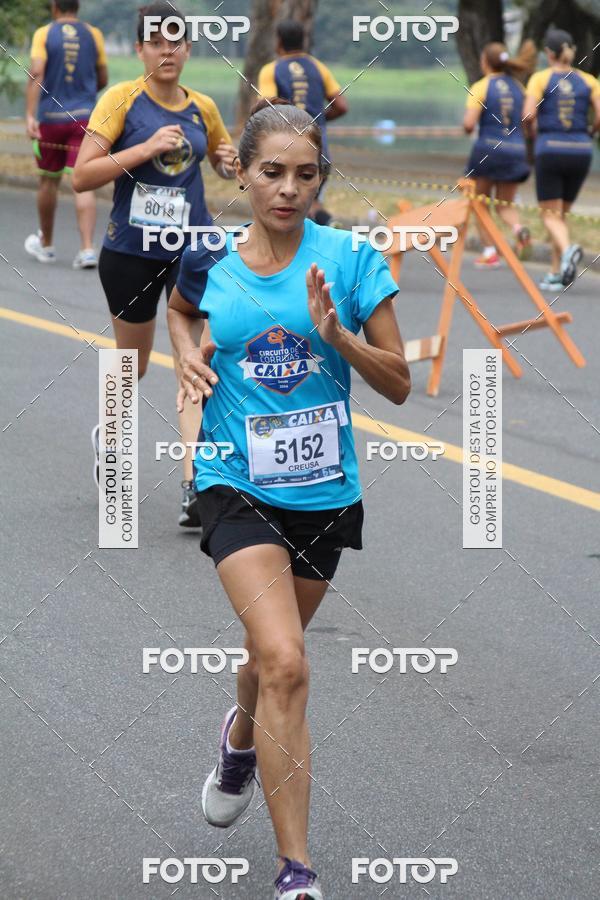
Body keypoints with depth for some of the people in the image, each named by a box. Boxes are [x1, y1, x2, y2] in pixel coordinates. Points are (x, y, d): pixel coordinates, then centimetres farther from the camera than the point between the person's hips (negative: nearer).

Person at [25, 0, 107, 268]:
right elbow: (103, 80, 11)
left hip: (51, 117, -1)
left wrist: (30, 116, -19)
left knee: (49, 180, 15)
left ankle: (45, 244, 30)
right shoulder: (93, 35, 5)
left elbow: (36, 73, -15)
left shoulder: (44, 34, -2)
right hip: (85, 116, 1)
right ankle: (87, 248, -17)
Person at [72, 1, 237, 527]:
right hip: (130, 250, -1)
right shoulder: (122, 100, -7)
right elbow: (82, 175, -13)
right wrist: (146, 149, -22)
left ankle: (195, 486, -18)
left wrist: (230, 160, 0)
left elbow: (222, 158, 24)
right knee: (134, 364, 15)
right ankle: (109, 434, 47)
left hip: (191, 248, 1)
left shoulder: (203, 108, 4)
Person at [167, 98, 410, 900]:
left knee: (275, 654, 20)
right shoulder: (209, 262, -3)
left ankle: (240, 740, 57)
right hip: (238, 484, -2)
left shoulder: (349, 259, -6)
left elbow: (399, 384, -4)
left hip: (323, 492, 2)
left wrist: (336, 335, -20)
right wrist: (188, 356, 3)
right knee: (285, 665, -20)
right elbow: (180, 309, 23)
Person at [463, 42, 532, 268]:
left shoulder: (481, 87, -6)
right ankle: (519, 229, -19)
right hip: (516, 150, 4)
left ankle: (490, 252, 5)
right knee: (505, 204, 12)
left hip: (488, 148, -4)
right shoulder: (518, 86, 8)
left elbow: (469, 124, -14)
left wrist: (467, 128, 8)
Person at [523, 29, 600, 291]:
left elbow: (529, 114, -14)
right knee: (561, 213, 17)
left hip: (550, 151, -3)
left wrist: (533, 130, 8)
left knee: (551, 216, 0)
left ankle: (567, 250, -31)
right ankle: (556, 274, 13)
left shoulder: (541, 78, -3)